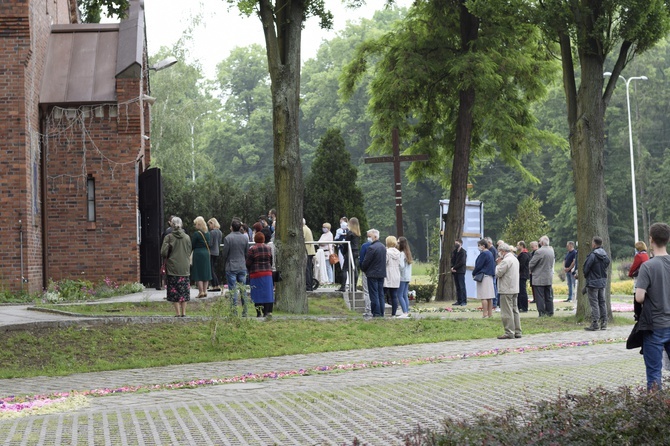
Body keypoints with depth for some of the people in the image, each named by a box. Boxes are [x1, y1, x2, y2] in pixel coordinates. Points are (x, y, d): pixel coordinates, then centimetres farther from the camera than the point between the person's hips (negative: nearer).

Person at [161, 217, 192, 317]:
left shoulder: (168, 237, -9)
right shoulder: (187, 237, 2)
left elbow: (163, 253, -11)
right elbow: (189, 252, 10)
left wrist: (167, 257, 9)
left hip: (173, 268, -3)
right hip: (185, 268, 3)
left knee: (174, 291, 2)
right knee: (184, 290, 10)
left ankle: (178, 312, -2)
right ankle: (183, 312, 10)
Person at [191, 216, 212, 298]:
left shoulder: (196, 234, -15)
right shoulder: (207, 233, 5)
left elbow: (192, 245, -12)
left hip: (198, 254, -6)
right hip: (206, 253, 6)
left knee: (198, 273, -1)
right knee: (205, 272, 12)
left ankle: (201, 292, -4)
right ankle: (205, 291, 14)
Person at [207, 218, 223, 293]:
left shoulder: (212, 232, -16)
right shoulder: (220, 232, 8)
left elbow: (210, 244, -17)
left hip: (211, 252, -8)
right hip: (217, 252, 8)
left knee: (211, 270, -1)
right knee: (214, 269, 15)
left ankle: (214, 286, 0)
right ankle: (218, 286, 14)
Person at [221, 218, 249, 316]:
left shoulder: (228, 238, -11)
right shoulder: (245, 238, 2)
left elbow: (224, 253, -6)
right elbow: (247, 253, 7)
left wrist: (224, 264, 11)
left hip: (231, 267, -4)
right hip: (242, 267, 4)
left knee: (233, 290, -1)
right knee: (243, 290, 8)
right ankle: (245, 312, 9)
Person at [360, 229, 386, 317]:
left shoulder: (371, 248, -17)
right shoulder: (383, 247, 9)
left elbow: (366, 261, -14)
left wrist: (363, 269, 4)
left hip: (373, 274, -8)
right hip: (382, 273, 8)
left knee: (374, 294, -4)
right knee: (381, 294, 11)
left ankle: (376, 313, -5)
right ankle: (381, 313, 12)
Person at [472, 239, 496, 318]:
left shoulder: (483, 254, -13)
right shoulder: (490, 253, 14)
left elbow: (478, 266, -15)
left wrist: (474, 273, 0)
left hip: (483, 276, -9)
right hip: (490, 276, 9)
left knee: (483, 297, -8)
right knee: (489, 296, 10)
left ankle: (484, 314, -11)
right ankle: (490, 314, 12)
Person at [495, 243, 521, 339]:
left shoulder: (505, 261, -16)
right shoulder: (515, 259, 14)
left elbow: (497, 273, -16)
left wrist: (498, 264, -2)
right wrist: (500, 264, 12)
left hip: (507, 290, -9)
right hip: (515, 289, 9)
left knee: (507, 312, -5)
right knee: (515, 310, 13)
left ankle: (509, 333, -5)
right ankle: (517, 332, 15)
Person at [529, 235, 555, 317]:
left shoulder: (539, 252, -19)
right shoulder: (551, 250, 4)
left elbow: (531, 264, -12)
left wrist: (531, 270, 8)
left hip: (539, 279, -7)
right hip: (549, 278, 7)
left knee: (540, 297, -2)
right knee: (548, 296, 13)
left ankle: (542, 313, -4)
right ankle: (550, 312, 17)